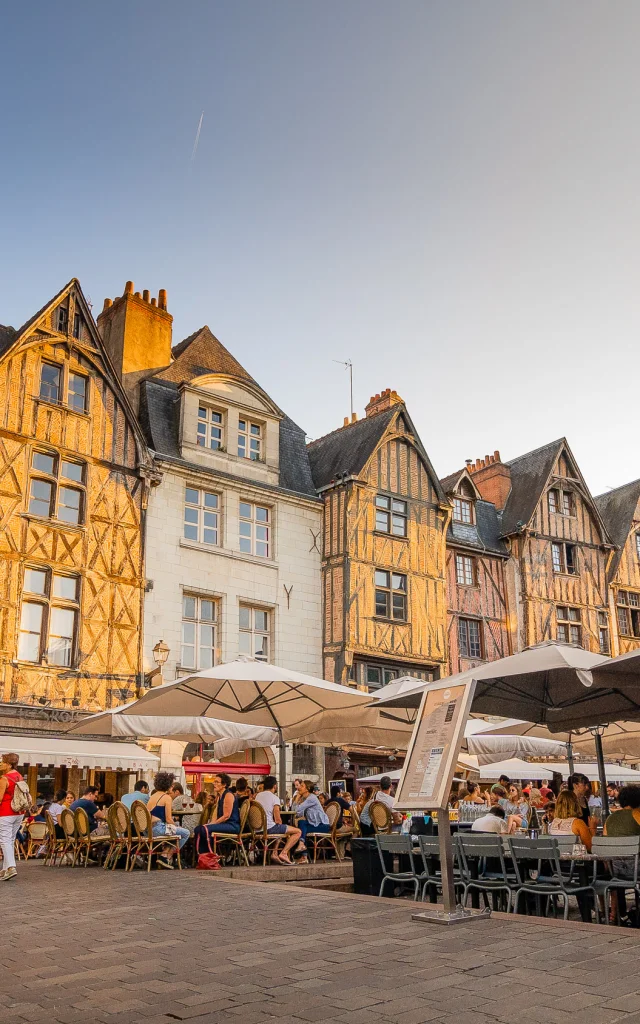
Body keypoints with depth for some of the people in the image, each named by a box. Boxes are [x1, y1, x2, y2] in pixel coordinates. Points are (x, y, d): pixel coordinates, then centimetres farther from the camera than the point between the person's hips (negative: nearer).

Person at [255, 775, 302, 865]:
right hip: (270, 828, -8)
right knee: (298, 832, -1)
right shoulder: (275, 797, -8)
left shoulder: (258, 796, 12)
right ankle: (283, 853, -10)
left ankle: (274, 853, 22)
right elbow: (278, 820, -12)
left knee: (280, 829, 36)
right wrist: (281, 826, 9)